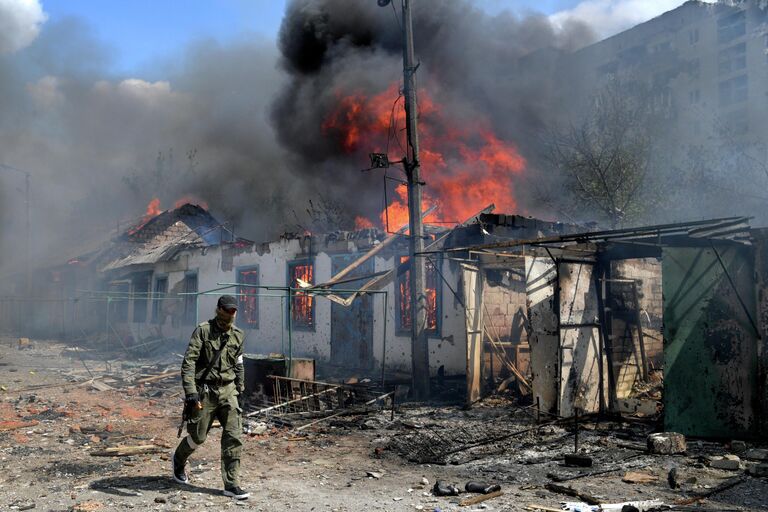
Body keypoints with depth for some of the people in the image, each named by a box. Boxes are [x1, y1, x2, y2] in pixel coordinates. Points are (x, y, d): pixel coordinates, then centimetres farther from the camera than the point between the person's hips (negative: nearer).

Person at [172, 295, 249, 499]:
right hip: (205, 390, -4)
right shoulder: (203, 331, -11)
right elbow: (188, 363, -17)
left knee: (234, 437, -5)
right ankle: (179, 459, 40)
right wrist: (191, 394, -25)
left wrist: (239, 390, 16)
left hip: (227, 391, 4)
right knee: (198, 436, 8)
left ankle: (232, 484, 2)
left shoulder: (238, 335, 5)